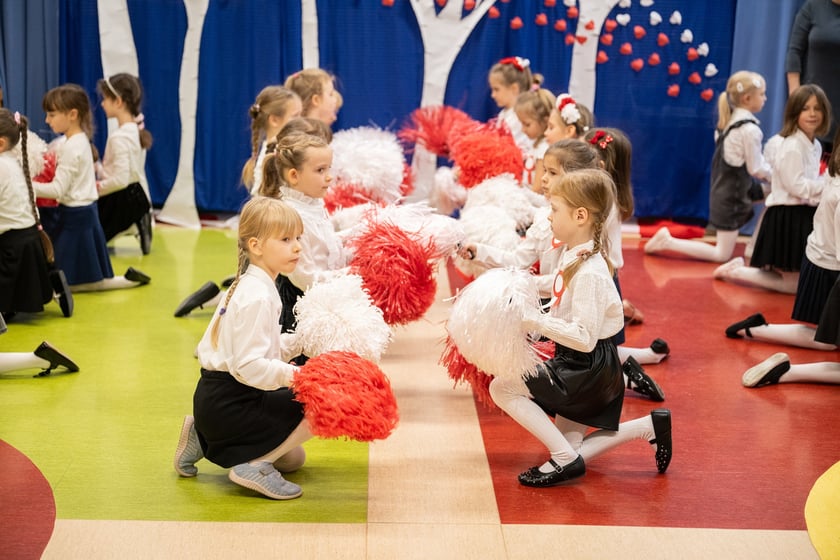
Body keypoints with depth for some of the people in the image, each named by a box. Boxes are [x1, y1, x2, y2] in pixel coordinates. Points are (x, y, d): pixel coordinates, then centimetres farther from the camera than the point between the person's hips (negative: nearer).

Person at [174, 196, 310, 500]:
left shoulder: (250, 285, 11)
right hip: (228, 403, -10)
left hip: (217, 400, 10)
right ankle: (253, 464, -11)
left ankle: (204, 440, 20)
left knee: (293, 458, 24)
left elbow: (265, 346, 14)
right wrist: (292, 375, -36)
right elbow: (247, 365, -27)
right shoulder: (257, 298, -21)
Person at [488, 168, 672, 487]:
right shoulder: (576, 256, 5)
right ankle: (649, 427, 19)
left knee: (501, 388, -10)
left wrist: (535, 320, -26)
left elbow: (584, 338, -29)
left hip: (588, 370, -10)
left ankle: (565, 459, -7)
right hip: (581, 367, 10)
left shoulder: (589, 273, -25)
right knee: (571, 455, 15)